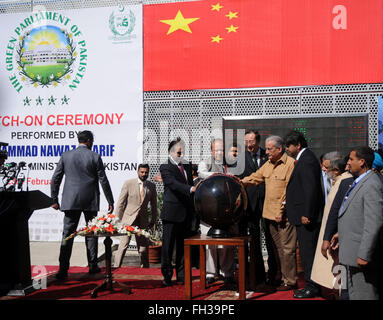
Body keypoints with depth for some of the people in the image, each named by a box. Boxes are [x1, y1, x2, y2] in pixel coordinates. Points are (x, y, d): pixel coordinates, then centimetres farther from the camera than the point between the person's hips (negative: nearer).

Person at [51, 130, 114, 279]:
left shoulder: (66, 155, 3)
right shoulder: (95, 157, -3)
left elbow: (55, 179, 3)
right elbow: (103, 181, -2)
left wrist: (54, 200, 10)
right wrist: (110, 202, 5)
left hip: (71, 201, 1)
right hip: (90, 202, -1)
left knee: (67, 234, 2)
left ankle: (63, 269, -3)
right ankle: (92, 266, 18)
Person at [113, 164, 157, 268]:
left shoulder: (152, 186, 5)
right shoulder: (128, 183, -5)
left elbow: (153, 205, 14)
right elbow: (120, 203, -2)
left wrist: (153, 220, 13)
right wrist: (118, 219, -3)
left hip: (143, 220, 3)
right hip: (128, 218, -3)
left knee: (144, 245, 6)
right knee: (123, 244, -7)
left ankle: (145, 267, 19)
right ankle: (116, 267, 3)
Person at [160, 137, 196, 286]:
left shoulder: (187, 166, 15)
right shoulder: (165, 168, -5)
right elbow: (173, 183, -20)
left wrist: (193, 209, 11)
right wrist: (191, 189, -34)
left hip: (186, 213, 6)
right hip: (172, 213, -5)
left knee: (183, 246, 12)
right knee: (168, 246, 1)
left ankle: (182, 275, 20)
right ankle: (167, 275, 11)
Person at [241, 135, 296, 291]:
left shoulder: (290, 164, -12)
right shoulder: (268, 164, 14)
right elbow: (255, 177, 18)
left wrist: (281, 211, -17)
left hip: (284, 215, -8)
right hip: (270, 214, 8)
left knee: (287, 248, -2)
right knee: (278, 247, 15)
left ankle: (289, 281, 7)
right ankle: (283, 277, 25)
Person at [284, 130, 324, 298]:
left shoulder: (307, 160, -16)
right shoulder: (303, 158, 16)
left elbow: (311, 188, -22)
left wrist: (306, 214, -21)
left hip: (307, 216, -10)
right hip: (303, 214, 10)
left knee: (307, 251, -3)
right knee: (307, 251, 15)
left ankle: (311, 287, 5)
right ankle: (312, 284, 23)